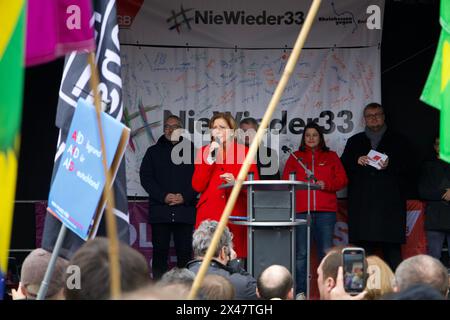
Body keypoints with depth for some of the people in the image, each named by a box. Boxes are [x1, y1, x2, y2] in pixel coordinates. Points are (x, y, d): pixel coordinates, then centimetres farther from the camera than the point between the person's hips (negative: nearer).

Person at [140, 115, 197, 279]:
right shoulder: (154, 151, 14)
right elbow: (146, 178, 4)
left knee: (185, 252, -2)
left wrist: (185, 197, -10)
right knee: (160, 252, 0)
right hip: (159, 210, 1)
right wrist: (163, 197, -9)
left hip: (185, 209, 0)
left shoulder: (192, 150, 11)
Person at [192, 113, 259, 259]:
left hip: (236, 214, -1)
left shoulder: (245, 152, 9)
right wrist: (210, 158, -5)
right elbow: (197, 186, 2)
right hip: (209, 214, 1)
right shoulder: (204, 152, 12)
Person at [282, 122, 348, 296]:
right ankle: (300, 291, 1)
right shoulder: (295, 157, 16)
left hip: (325, 210, 0)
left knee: (326, 251, -3)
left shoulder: (331, 156, 16)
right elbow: (286, 181, 10)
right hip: (301, 210, 0)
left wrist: (326, 184, -8)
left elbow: (342, 180, 8)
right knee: (300, 252, -3)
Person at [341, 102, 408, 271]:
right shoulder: (355, 141, 20)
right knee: (364, 245, -3)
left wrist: (389, 165, -14)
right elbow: (343, 166, 11)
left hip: (389, 201, -1)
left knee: (392, 247, -6)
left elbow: (404, 167, 5)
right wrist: (356, 161, -8)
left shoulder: (397, 141, 15)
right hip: (362, 203, 1)